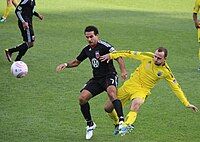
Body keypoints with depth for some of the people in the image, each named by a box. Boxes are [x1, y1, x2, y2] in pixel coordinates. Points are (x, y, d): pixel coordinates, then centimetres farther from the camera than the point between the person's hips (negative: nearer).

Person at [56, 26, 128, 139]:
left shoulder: (104, 46, -11)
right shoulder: (87, 50, 11)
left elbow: (118, 57, -20)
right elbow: (76, 62, 26)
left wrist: (123, 70, -34)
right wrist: (66, 65, 8)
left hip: (109, 76, -7)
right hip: (96, 79, 7)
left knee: (111, 93, -36)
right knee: (82, 98, -8)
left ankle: (122, 122, -40)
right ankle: (90, 125, 12)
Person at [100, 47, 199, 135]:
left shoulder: (166, 71, -10)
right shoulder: (147, 57, -12)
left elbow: (176, 88, -2)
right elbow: (130, 54, -5)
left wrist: (187, 104, -2)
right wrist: (111, 55, -9)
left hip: (143, 90, -2)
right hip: (130, 84, 2)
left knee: (136, 103, -39)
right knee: (108, 108, 4)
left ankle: (127, 124, -54)